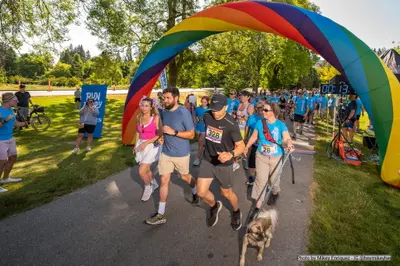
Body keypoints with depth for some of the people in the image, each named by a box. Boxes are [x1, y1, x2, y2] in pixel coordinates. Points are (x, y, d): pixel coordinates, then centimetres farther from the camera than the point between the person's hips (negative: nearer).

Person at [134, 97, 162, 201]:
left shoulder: (156, 117, -14)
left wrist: (146, 143, -18)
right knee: (146, 169, 17)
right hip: (141, 145, 6)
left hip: (152, 146, -6)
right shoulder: (139, 118, 3)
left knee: (141, 171, -10)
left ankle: (148, 187, 19)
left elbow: (159, 134, -15)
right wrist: (137, 144, 8)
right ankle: (154, 184, 45)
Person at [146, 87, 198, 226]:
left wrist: (173, 132, -27)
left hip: (181, 153, -5)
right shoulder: (164, 112, 0)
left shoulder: (184, 112, -19)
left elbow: (191, 134, -18)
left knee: (185, 176, 18)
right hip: (166, 152, 5)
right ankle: (161, 214, 13)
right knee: (163, 180, 3)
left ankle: (195, 192, 52)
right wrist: (162, 136, -2)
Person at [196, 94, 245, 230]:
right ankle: (214, 206, 35)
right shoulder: (207, 116, -8)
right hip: (207, 160, 4)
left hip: (224, 164, -4)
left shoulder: (231, 124, -23)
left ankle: (236, 212, 47)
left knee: (226, 193, 14)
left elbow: (241, 145, -19)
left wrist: (231, 154, -40)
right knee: (201, 192, 0)